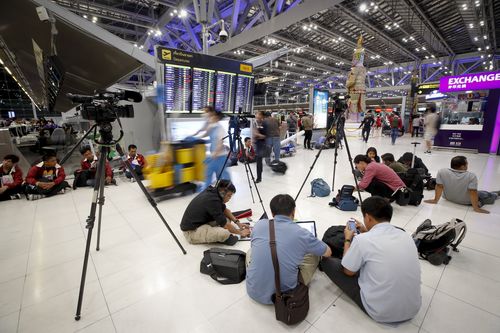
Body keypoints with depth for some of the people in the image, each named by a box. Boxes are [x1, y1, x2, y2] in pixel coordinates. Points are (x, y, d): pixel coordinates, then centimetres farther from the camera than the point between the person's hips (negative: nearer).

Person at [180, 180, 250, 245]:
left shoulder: (213, 191, -2)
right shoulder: (213, 200, -28)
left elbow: (224, 210, 15)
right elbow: (225, 225, -20)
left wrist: (237, 222, 7)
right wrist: (240, 232, -6)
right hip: (191, 231, -10)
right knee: (224, 233, -32)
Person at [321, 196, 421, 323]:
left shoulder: (362, 239, -22)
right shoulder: (406, 236, -5)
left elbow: (348, 271, -6)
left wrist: (348, 240, 6)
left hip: (381, 312, -6)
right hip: (413, 309, 6)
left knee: (327, 261, 3)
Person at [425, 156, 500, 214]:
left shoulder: (441, 172, -22)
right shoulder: (471, 176, -25)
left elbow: (439, 187, -16)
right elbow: (473, 193, -25)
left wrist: (435, 200, -9)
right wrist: (476, 208, -16)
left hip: (448, 198, 2)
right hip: (466, 202, -2)